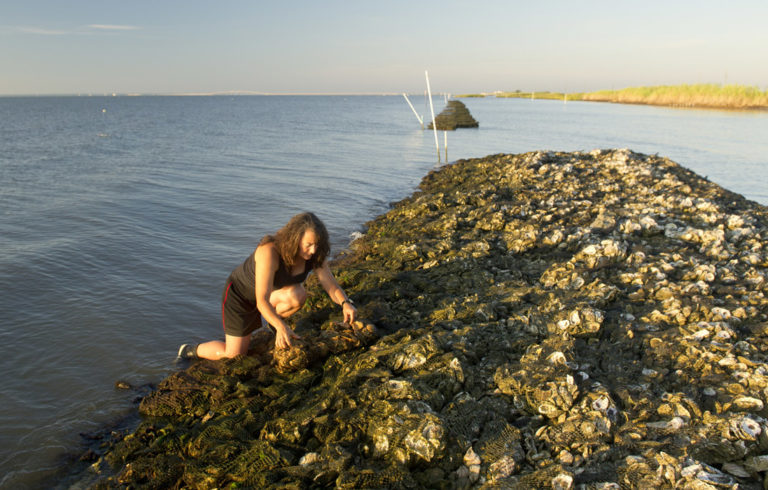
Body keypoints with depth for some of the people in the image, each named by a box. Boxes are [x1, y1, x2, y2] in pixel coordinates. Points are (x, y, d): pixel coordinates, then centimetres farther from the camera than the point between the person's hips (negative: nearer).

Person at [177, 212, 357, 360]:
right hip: (240, 292, -6)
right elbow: (262, 300, -43)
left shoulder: (314, 255, -21)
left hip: (272, 291, 6)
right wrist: (282, 327, -56)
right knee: (235, 354, -3)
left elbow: (331, 284, -18)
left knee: (298, 295, -26)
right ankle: (188, 351, 25)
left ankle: (265, 320, 7)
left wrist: (346, 303, -39)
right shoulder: (270, 252, -40)